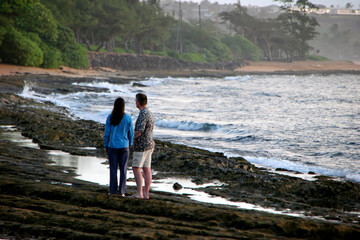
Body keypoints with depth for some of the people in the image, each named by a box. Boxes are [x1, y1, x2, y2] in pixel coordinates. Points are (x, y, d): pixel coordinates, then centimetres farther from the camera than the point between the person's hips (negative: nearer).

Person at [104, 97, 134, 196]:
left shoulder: (110, 117, -9)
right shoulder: (128, 118, -7)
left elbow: (107, 133, -5)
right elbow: (131, 133, 1)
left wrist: (105, 146, 7)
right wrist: (130, 144, 19)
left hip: (112, 146, -1)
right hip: (124, 146, 1)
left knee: (113, 169, 6)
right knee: (123, 169, 8)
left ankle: (113, 191, 8)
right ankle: (122, 192, 7)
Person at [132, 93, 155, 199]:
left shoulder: (143, 114, -19)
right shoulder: (149, 113, 13)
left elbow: (139, 131, -26)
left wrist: (132, 137, -9)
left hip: (141, 145, -9)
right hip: (149, 144, 9)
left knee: (136, 168, -5)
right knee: (147, 169, 8)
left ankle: (139, 193, -9)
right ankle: (146, 194, 9)